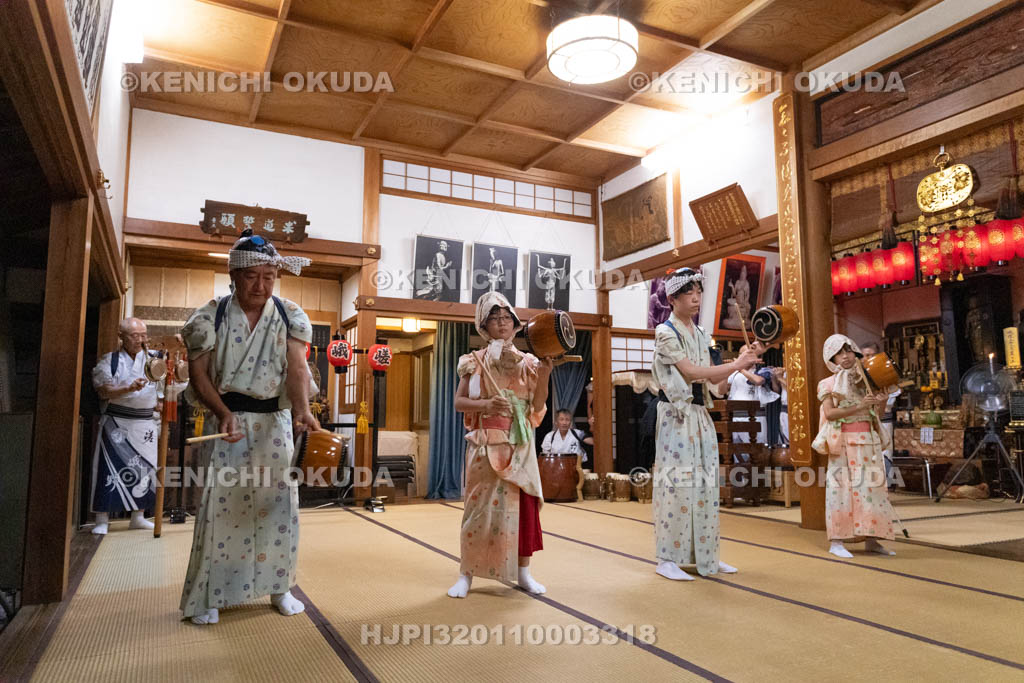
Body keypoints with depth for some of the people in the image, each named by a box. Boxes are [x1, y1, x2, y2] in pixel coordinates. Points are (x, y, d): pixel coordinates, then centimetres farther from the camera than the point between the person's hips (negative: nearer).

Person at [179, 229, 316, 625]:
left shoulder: (290, 316, -3)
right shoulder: (211, 316, -6)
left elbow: (297, 367, -14)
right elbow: (199, 373, -4)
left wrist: (302, 410, -32)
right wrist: (224, 413, -20)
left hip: (275, 421, 2)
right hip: (228, 419, -1)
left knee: (279, 500, 5)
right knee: (220, 500, -1)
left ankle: (278, 587, 20)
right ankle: (208, 595, 14)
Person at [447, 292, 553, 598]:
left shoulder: (527, 362, 6)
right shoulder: (475, 361, 3)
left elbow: (537, 407, 1)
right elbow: (459, 401, -2)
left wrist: (543, 376, -14)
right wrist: (485, 405, -19)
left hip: (518, 446, 2)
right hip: (485, 445, -2)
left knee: (522, 503, 3)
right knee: (481, 505, 1)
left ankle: (523, 571, 17)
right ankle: (467, 573, 13)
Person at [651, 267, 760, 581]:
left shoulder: (700, 335, 16)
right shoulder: (665, 332, -6)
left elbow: (715, 380, 14)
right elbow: (690, 372, -16)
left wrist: (743, 359, 2)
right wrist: (736, 364, -13)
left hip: (701, 416, 7)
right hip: (677, 416, -7)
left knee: (706, 484, 9)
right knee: (678, 482, -7)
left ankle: (705, 555, 19)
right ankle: (666, 559, 2)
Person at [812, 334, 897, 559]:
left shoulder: (865, 380, 13)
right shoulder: (830, 384, 0)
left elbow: (875, 414, 17)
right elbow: (829, 413, -13)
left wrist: (881, 402, -4)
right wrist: (859, 407, -20)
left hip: (868, 439, 5)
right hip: (844, 441, -5)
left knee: (872, 486, 4)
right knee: (842, 486, -6)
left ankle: (871, 539, 13)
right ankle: (836, 541, -1)